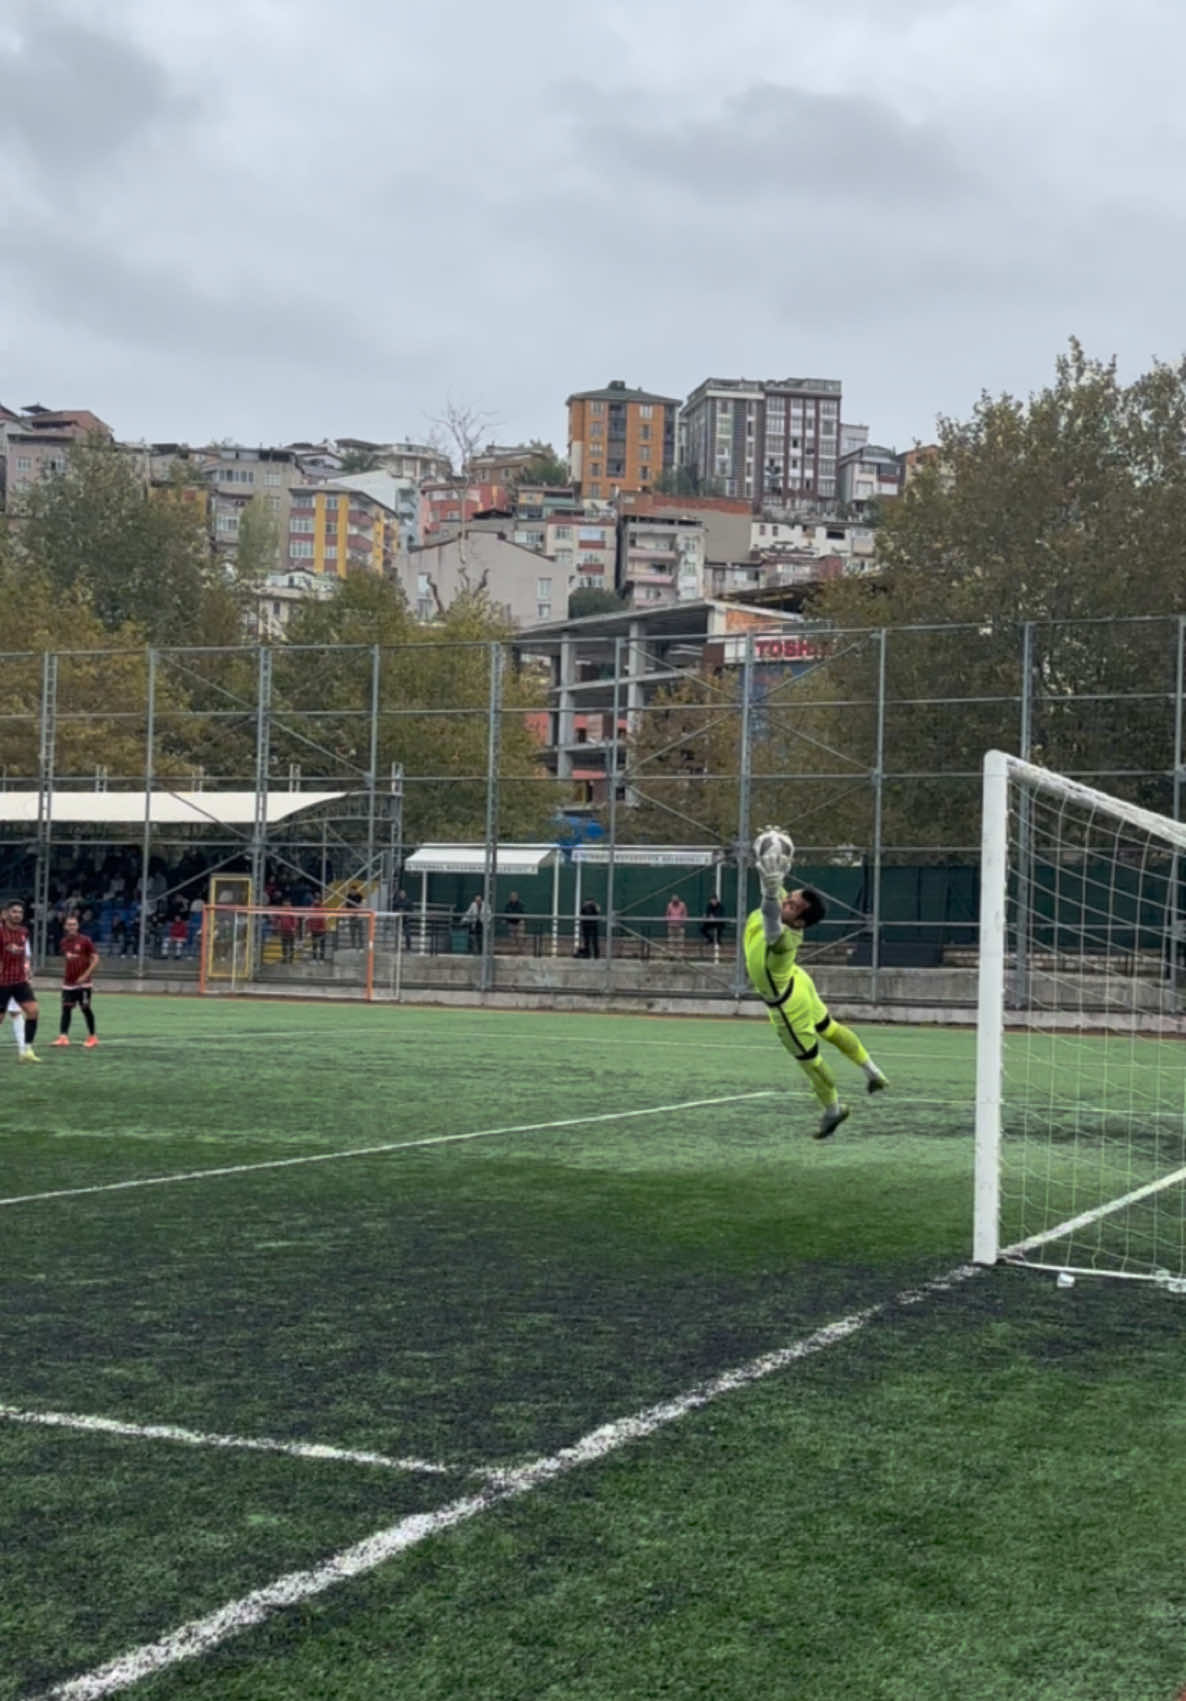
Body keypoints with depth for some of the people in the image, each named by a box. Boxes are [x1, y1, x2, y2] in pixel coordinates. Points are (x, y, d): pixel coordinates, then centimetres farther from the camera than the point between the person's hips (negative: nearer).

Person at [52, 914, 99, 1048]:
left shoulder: (85, 941, -9)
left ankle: (92, 1037, 13)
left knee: (85, 1008, 1)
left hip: (83, 982, -5)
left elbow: (95, 959, -10)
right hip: (68, 982, 5)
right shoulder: (64, 942, 7)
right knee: (66, 1008, -3)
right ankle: (63, 1036, -5)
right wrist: (66, 974, 14)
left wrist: (85, 975, -15)